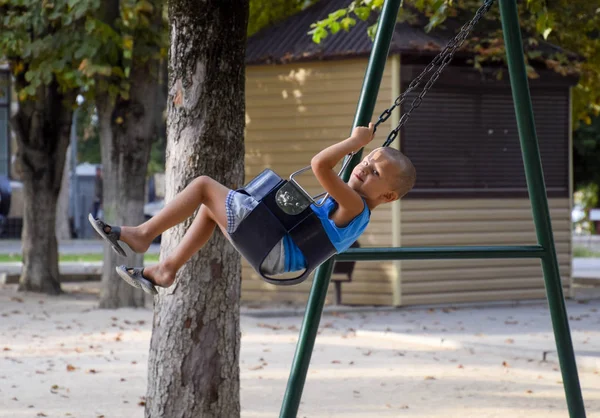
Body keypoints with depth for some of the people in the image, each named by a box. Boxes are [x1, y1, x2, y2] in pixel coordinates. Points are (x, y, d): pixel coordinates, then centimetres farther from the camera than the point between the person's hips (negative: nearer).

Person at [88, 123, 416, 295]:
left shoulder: (354, 205, -18)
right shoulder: (351, 210, 11)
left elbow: (320, 165, -31)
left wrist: (355, 140, -18)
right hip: (274, 253, 11)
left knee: (203, 185, -8)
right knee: (211, 207, 26)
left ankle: (143, 234, -1)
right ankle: (167, 269, 20)